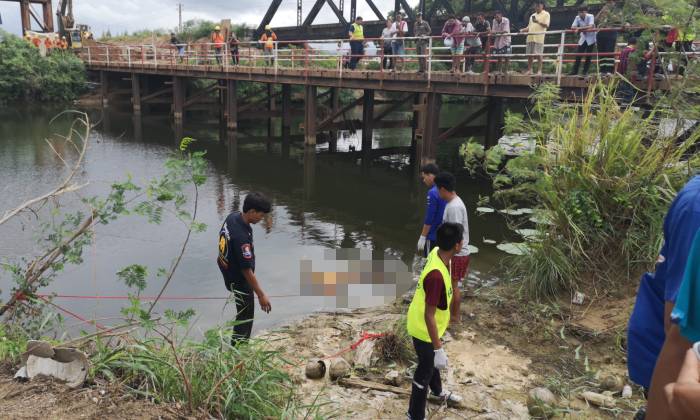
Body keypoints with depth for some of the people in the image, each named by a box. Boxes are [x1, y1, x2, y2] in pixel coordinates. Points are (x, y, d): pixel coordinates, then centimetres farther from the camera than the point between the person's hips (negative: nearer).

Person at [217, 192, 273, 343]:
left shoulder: (233, 216, -11)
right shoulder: (241, 237, -38)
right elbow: (247, 271, -31)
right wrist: (261, 295, -23)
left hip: (228, 271, 9)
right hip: (239, 281, -9)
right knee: (245, 317, 8)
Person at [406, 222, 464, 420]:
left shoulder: (436, 252, -10)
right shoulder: (436, 275, -39)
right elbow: (428, 316, -32)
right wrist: (439, 349, -25)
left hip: (430, 324, 9)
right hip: (424, 330, -9)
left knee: (431, 363, 32)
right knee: (425, 371, 11)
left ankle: (437, 391, 59)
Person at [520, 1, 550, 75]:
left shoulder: (546, 14, 5)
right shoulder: (532, 15, 23)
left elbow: (547, 25, -6)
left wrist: (538, 22, -19)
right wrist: (522, 30, 6)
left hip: (539, 38, -6)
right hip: (530, 37, 6)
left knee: (538, 54, -8)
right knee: (529, 54, 4)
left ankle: (540, 70, -5)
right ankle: (529, 70, 10)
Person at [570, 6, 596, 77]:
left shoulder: (590, 16, -18)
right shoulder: (577, 18, -6)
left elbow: (591, 26, -31)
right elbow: (573, 27, -13)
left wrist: (579, 28, -30)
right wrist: (585, 28, -26)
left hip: (591, 38, -4)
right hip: (583, 38, 4)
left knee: (588, 56, -3)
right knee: (578, 55, -1)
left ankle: (585, 71, 5)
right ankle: (574, 71, 3)